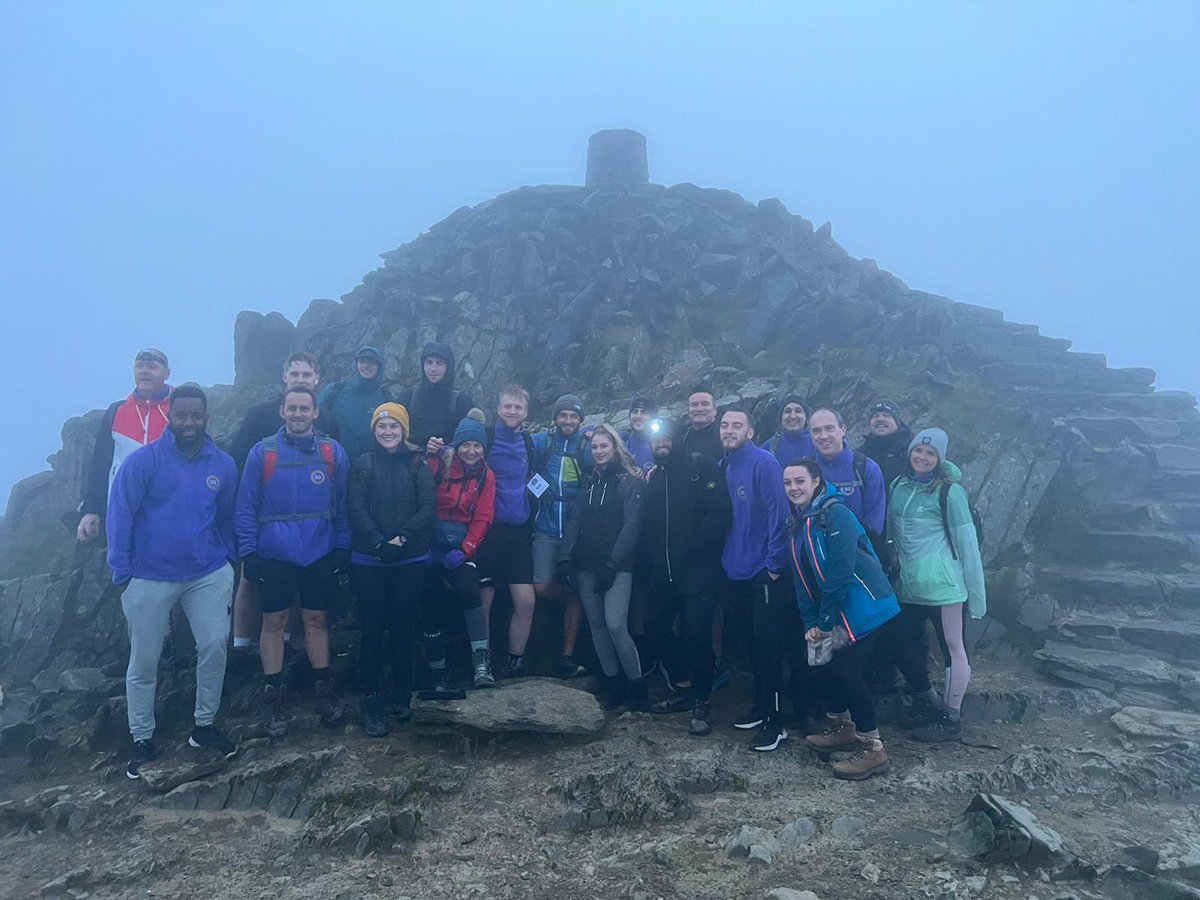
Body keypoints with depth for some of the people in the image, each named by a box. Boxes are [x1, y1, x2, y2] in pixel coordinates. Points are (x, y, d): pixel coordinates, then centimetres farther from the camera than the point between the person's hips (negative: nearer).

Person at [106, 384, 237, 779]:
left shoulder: (222, 465, 0)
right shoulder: (143, 460, -9)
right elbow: (120, 517, -7)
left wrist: (227, 559, 11)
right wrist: (122, 573, -7)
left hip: (209, 575, 2)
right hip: (149, 578, -2)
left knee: (214, 646, 0)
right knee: (144, 661, 7)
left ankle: (204, 725, 20)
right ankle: (142, 740, 23)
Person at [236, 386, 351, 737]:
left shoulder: (333, 452, 1)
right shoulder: (262, 452, -2)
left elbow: (342, 505, 4)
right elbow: (246, 506, -1)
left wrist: (343, 547, -1)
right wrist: (248, 551, -6)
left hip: (321, 555, 1)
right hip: (274, 555, -1)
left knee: (317, 619, 11)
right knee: (274, 621, 7)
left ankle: (323, 690, 24)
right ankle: (273, 695, 20)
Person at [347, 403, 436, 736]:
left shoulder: (418, 464, 4)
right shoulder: (362, 464, 4)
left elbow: (428, 508, -4)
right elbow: (356, 509, -5)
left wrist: (403, 537, -18)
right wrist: (378, 542, -18)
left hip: (410, 559, 1)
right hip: (369, 560, 0)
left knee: (404, 627, 8)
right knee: (372, 628, 2)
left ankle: (403, 693, 23)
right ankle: (372, 701, 11)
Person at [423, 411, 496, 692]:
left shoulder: (486, 476, 4)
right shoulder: (437, 464, -7)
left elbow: (483, 518, 0)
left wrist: (466, 549, -9)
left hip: (461, 546, 2)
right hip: (430, 544, -1)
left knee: (470, 592, -23)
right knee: (430, 605, 4)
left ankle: (481, 661, -14)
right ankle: (438, 674, 20)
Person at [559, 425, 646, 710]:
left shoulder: (628, 481, -1)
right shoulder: (589, 481, 16)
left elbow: (631, 525, -9)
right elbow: (575, 520, 10)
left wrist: (612, 564, -15)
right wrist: (565, 557, -1)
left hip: (617, 565, -6)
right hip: (586, 565, 6)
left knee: (616, 625, -15)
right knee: (597, 625, 6)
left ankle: (636, 685, 0)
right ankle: (612, 684, 17)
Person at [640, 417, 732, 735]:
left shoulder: (700, 467, -5)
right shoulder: (652, 476, 14)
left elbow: (720, 513, -14)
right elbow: (647, 521, 17)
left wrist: (692, 550, -15)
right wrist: (653, 556, 3)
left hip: (698, 570, -6)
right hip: (664, 572, 6)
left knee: (697, 634, -8)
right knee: (655, 626, 8)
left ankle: (701, 702, 8)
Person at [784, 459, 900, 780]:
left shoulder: (835, 514, -16)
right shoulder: (799, 523, 12)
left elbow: (841, 571, -21)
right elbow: (802, 580, 12)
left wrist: (825, 623, -16)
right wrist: (810, 624, 3)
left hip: (861, 607, -9)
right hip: (832, 614, 9)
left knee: (844, 670, -11)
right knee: (819, 666, 10)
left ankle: (872, 749, 4)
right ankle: (841, 727, 32)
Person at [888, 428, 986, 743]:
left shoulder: (949, 491, -7)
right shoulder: (899, 486, 9)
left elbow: (967, 540, -7)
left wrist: (976, 591, -9)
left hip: (941, 580, -6)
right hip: (908, 583, 6)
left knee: (954, 646, 2)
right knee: (903, 645, 14)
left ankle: (951, 719, 14)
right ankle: (927, 704, 33)